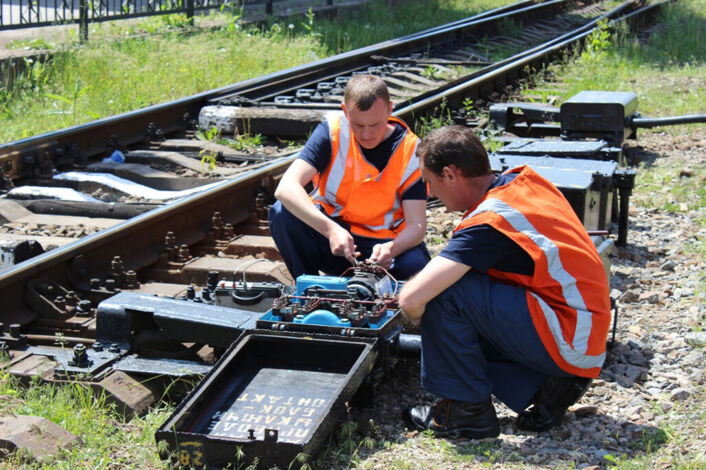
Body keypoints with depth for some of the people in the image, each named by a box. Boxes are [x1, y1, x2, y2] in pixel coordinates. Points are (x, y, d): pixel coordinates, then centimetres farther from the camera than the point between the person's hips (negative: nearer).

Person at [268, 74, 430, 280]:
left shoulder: (411, 150, -10)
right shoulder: (332, 132, -12)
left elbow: (417, 224, -14)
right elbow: (286, 188, -25)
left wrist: (391, 248, -38)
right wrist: (330, 229, -40)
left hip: (381, 242, 0)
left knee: (415, 262, -33)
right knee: (282, 213, -28)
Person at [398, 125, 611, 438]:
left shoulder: (488, 223, -21)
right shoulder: (523, 180, 3)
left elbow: (411, 298, -26)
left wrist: (418, 317, -2)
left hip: (570, 343, -9)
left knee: (443, 294, -16)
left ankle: (467, 409, -2)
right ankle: (546, 386, 10)